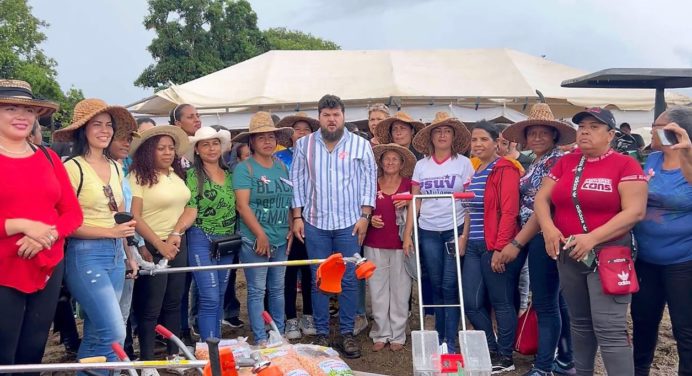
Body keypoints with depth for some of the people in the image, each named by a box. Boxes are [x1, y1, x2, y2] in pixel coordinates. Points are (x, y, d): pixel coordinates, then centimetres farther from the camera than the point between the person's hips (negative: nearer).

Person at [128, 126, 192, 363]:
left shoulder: (177, 175, 9)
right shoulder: (138, 176, -10)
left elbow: (185, 207, 6)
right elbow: (134, 217, -16)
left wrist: (176, 233, -11)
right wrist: (159, 245, -17)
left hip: (178, 246, 6)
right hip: (152, 248, -6)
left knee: (173, 303, 13)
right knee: (150, 308, 0)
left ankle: (173, 353, 24)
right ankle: (146, 361, 11)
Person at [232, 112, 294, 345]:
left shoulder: (282, 166, 10)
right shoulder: (244, 168, -7)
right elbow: (242, 205, -14)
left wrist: (290, 229, 2)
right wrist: (261, 235, -17)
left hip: (281, 239, 6)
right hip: (255, 240, -5)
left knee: (277, 289, 15)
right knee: (257, 290, 2)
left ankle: (279, 334, 28)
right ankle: (260, 339, 12)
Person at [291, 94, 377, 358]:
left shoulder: (360, 145, 1)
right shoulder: (303, 145, 4)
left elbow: (369, 181, 1)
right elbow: (297, 181, 6)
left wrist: (364, 216, -5)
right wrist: (297, 217, 1)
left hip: (349, 223, -1)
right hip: (314, 223, 1)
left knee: (348, 280, 3)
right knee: (318, 280, 6)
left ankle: (347, 333, 15)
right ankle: (322, 334, 17)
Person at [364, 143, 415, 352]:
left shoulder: (409, 184, 4)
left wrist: (406, 206, -13)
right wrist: (370, 219, -4)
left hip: (400, 243, -1)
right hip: (375, 244, 2)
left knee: (400, 289, 1)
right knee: (377, 289, 3)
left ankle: (397, 335, 12)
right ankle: (381, 334, 14)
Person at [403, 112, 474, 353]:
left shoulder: (463, 163, 0)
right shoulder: (421, 165, 7)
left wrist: (464, 235, -9)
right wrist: (407, 233, 1)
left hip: (455, 230, -2)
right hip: (428, 232, 3)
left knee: (450, 287, -3)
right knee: (436, 286, 9)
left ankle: (451, 341, 6)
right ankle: (439, 337, 21)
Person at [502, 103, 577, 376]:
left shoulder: (557, 161, -13)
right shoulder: (535, 164, 16)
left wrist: (516, 242, -19)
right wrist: (520, 240, 6)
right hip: (538, 239, 10)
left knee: (545, 303, -4)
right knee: (556, 301, 15)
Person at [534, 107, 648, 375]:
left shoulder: (625, 165, -7)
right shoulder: (566, 162, 9)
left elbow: (635, 211, -16)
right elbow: (541, 199, 7)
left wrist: (593, 238, -25)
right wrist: (548, 228, -13)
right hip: (568, 254, 5)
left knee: (609, 329, -10)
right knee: (579, 323, 16)